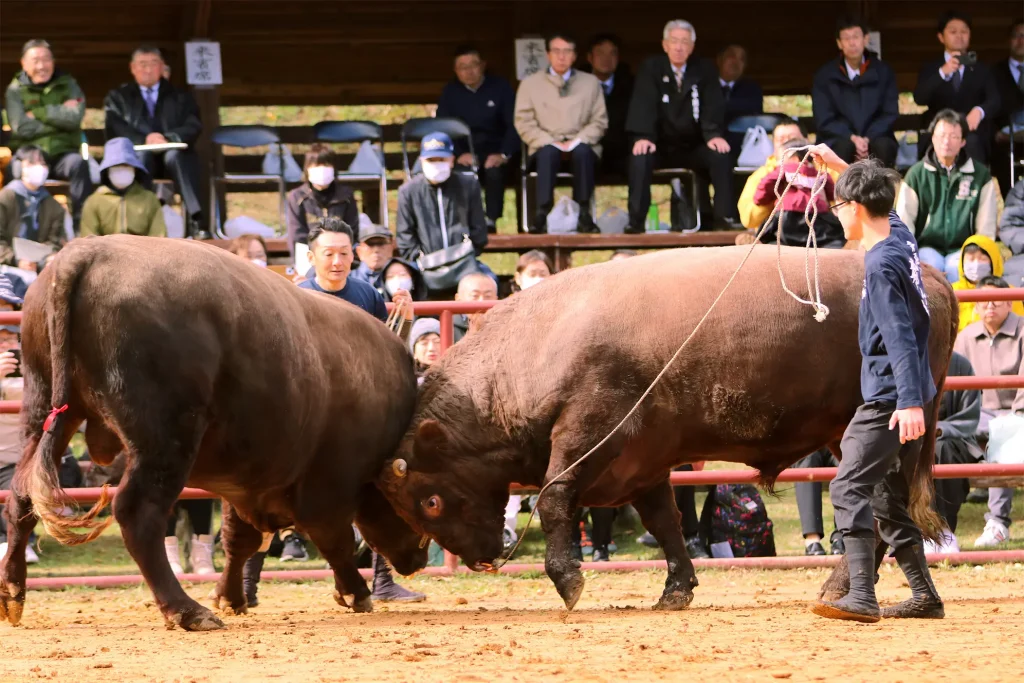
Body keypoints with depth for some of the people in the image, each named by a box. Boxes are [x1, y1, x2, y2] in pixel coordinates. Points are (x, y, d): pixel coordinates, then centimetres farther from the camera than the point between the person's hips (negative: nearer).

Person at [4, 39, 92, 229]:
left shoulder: (67, 85, 9)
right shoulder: (15, 90, 6)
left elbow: (75, 117, -9)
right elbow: (21, 128, -9)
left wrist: (38, 113, -9)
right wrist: (59, 117, -8)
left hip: (63, 152, 1)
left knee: (78, 164, -32)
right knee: (19, 169, -35)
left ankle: (82, 223, -29)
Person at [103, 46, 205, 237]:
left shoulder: (180, 97, 22)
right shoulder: (118, 97, 20)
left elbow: (193, 127, 4)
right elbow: (115, 129, 0)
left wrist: (169, 139, -18)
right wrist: (144, 140, -19)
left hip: (173, 156, 0)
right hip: (136, 158, 0)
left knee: (174, 155, -35)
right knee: (141, 154, -36)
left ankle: (196, 220, -48)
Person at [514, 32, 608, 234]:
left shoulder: (590, 82, 16)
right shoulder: (530, 84, 12)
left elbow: (599, 121, 10)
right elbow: (524, 123, 5)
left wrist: (578, 141, -8)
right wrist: (549, 141, -11)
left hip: (580, 144, 1)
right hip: (546, 144, -1)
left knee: (582, 152, -36)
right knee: (548, 153, -37)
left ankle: (583, 215, -37)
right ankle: (542, 215, -44)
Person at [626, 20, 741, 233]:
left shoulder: (703, 73, 4)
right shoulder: (651, 69, -1)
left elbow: (712, 107, -7)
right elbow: (644, 104, -14)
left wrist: (714, 135, -28)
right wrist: (643, 137, -30)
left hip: (693, 147, 1)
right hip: (661, 147, -1)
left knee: (721, 154, -27)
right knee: (640, 158, -32)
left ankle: (725, 215, -24)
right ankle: (636, 221, -30)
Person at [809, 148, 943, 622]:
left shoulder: (881, 264, -16)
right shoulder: (900, 236, 9)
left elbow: (900, 337, -24)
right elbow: (877, 199, 33)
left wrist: (909, 402, -29)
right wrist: (838, 165, 37)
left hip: (888, 399, -10)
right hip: (906, 398, 10)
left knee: (851, 487, -16)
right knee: (889, 498, 17)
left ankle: (861, 596, -26)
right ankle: (924, 596, 20)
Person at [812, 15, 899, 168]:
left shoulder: (883, 72, 8)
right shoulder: (825, 76, 4)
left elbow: (890, 114, 3)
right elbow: (824, 120, -2)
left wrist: (868, 140, -15)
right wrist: (852, 138, -19)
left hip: (875, 139, 1)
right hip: (839, 139, -1)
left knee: (884, 146, -34)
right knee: (844, 147, -36)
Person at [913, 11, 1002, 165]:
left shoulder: (981, 70, 17)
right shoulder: (931, 69, 15)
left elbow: (994, 102, 1)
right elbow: (919, 99, -5)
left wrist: (979, 111, -23)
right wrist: (942, 73, -21)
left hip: (974, 138, 0)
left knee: (971, 141, -31)